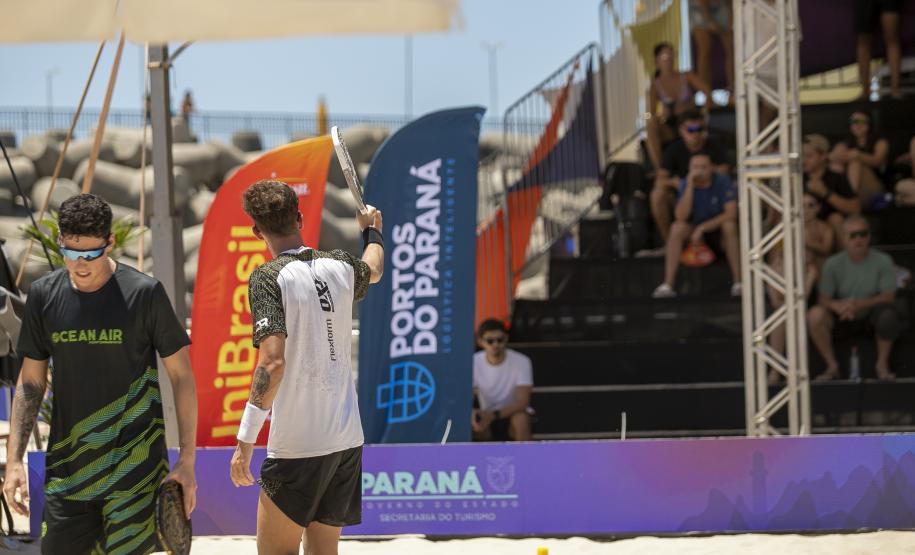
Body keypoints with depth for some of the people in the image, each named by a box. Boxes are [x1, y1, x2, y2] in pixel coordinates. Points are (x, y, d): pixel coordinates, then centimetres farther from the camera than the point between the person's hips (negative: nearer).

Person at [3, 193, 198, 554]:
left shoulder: (144, 293, -7)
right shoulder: (44, 296, 3)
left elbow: (181, 377, -1)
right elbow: (31, 383, 11)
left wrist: (186, 461, -6)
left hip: (134, 468, -3)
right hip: (67, 467, 3)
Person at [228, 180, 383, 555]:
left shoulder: (268, 278, -12)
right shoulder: (339, 267, 7)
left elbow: (273, 361, -22)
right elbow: (373, 268, 33)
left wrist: (246, 439, -21)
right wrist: (372, 230, 55)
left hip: (298, 446, -6)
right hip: (347, 439, 6)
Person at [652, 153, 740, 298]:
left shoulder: (723, 182, -17)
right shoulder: (685, 184, -10)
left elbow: (731, 214, -24)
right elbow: (681, 216, -23)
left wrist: (703, 227, -28)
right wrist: (690, 186, -30)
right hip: (697, 228, 2)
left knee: (729, 225, -35)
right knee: (676, 228, -27)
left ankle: (737, 282, -33)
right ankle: (667, 285, -30)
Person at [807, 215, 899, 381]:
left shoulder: (882, 261, -12)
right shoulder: (833, 264, -9)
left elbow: (888, 296, -15)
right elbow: (824, 299, -8)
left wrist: (859, 304, -31)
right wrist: (837, 305, -34)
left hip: (871, 310, -1)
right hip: (842, 315, 1)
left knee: (888, 314, -37)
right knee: (815, 315, -29)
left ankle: (882, 363, -12)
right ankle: (832, 366, -10)